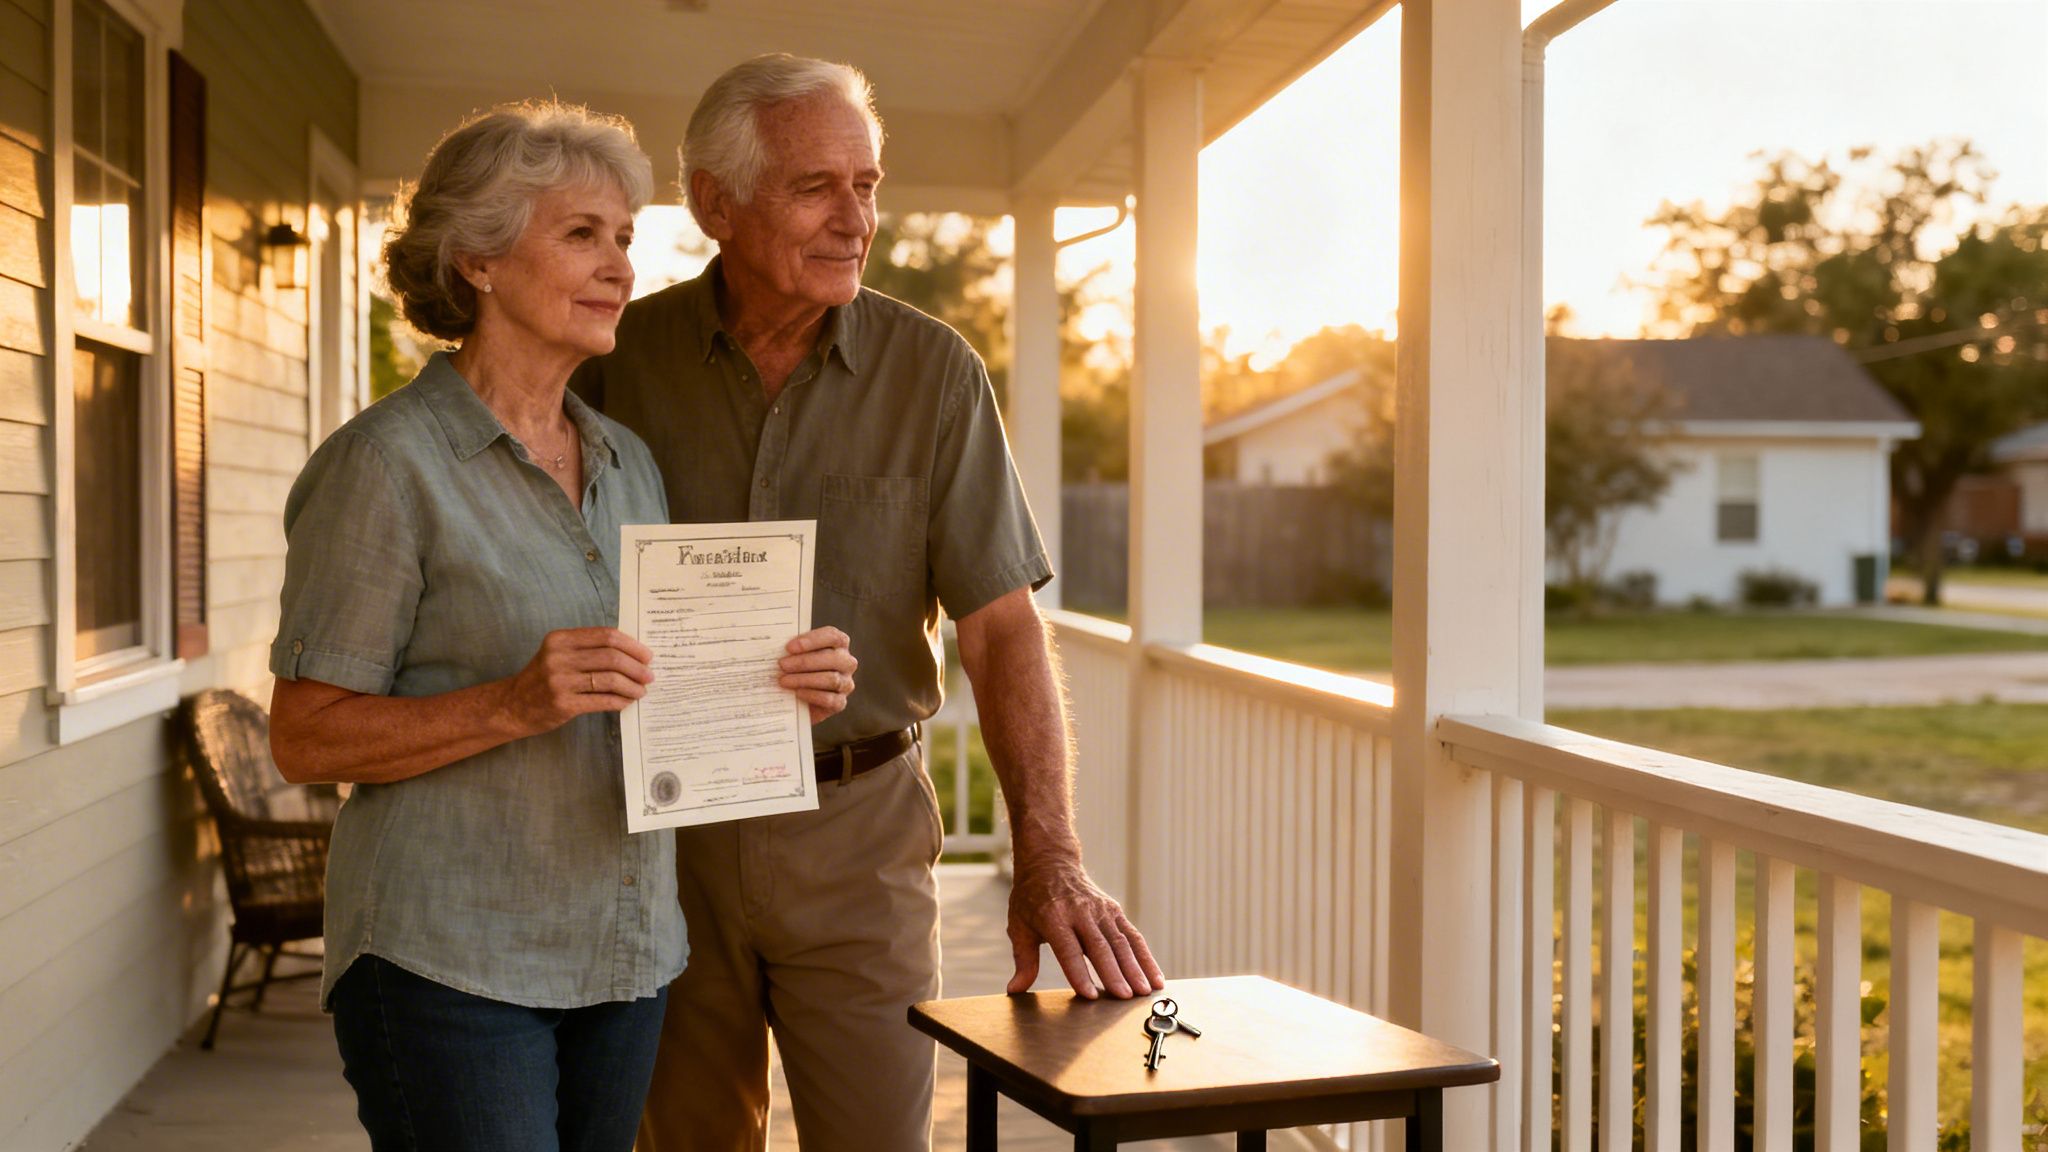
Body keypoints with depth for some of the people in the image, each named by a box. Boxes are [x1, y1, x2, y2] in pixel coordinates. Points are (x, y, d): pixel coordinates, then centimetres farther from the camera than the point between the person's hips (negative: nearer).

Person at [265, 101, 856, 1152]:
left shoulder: (627, 461, 11)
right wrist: (515, 705, -24)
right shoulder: (389, 462, -9)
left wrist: (774, 689, -2)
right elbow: (305, 739, -10)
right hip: (448, 965, -6)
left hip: (624, 958, 7)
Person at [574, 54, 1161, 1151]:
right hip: (663, 833, 1)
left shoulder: (933, 372, -7)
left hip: (856, 827, -1)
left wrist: (1049, 856, -21)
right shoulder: (621, 359, -3)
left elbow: (1000, 625, -10)